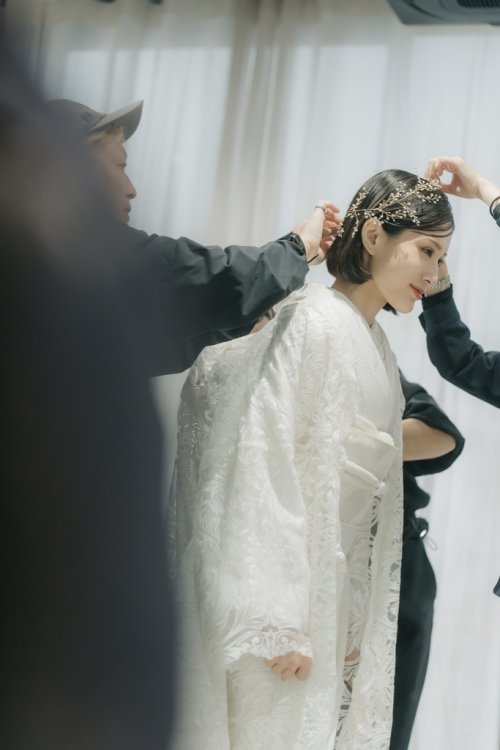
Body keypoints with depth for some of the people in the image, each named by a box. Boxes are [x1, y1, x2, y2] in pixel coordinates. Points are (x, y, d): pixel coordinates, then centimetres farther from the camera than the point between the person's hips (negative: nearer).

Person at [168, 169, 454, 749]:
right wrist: (276, 621, -23)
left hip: (336, 591, 8)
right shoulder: (315, 320, -12)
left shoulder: (376, 346, 14)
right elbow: (266, 456, -19)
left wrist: (356, 626, 12)